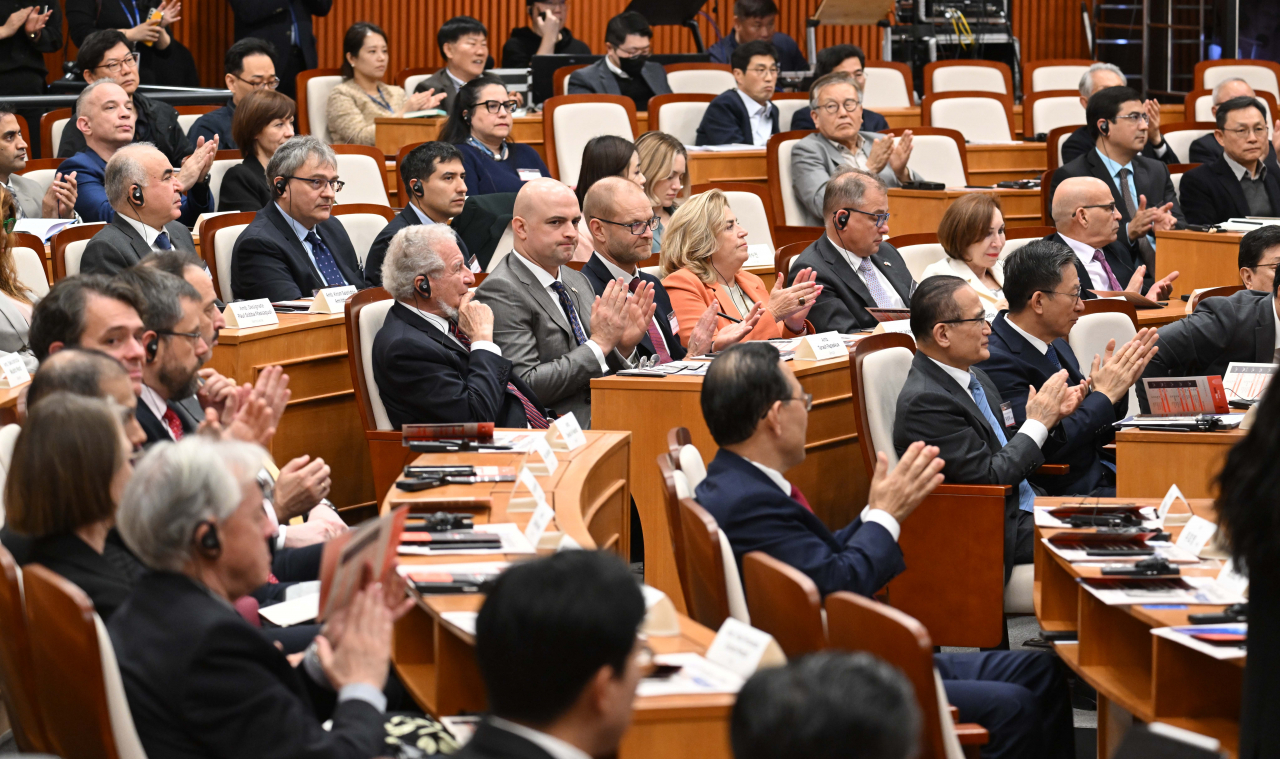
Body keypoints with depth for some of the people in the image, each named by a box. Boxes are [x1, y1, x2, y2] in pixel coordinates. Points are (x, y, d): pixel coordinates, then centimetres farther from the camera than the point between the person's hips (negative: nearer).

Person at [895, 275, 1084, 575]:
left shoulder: (975, 377, 10)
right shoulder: (924, 401, -20)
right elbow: (988, 478, -21)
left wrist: (1051, 417, 2)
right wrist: (1038, 424, -11)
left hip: (1026, 509, 9)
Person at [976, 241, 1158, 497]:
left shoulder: (1057, 346, 11)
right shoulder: (997, 361, -17)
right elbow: (1045, 444, -23)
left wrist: (1118, 385, 0)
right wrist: (1104, 395, -13)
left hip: (1099, 478, 9)